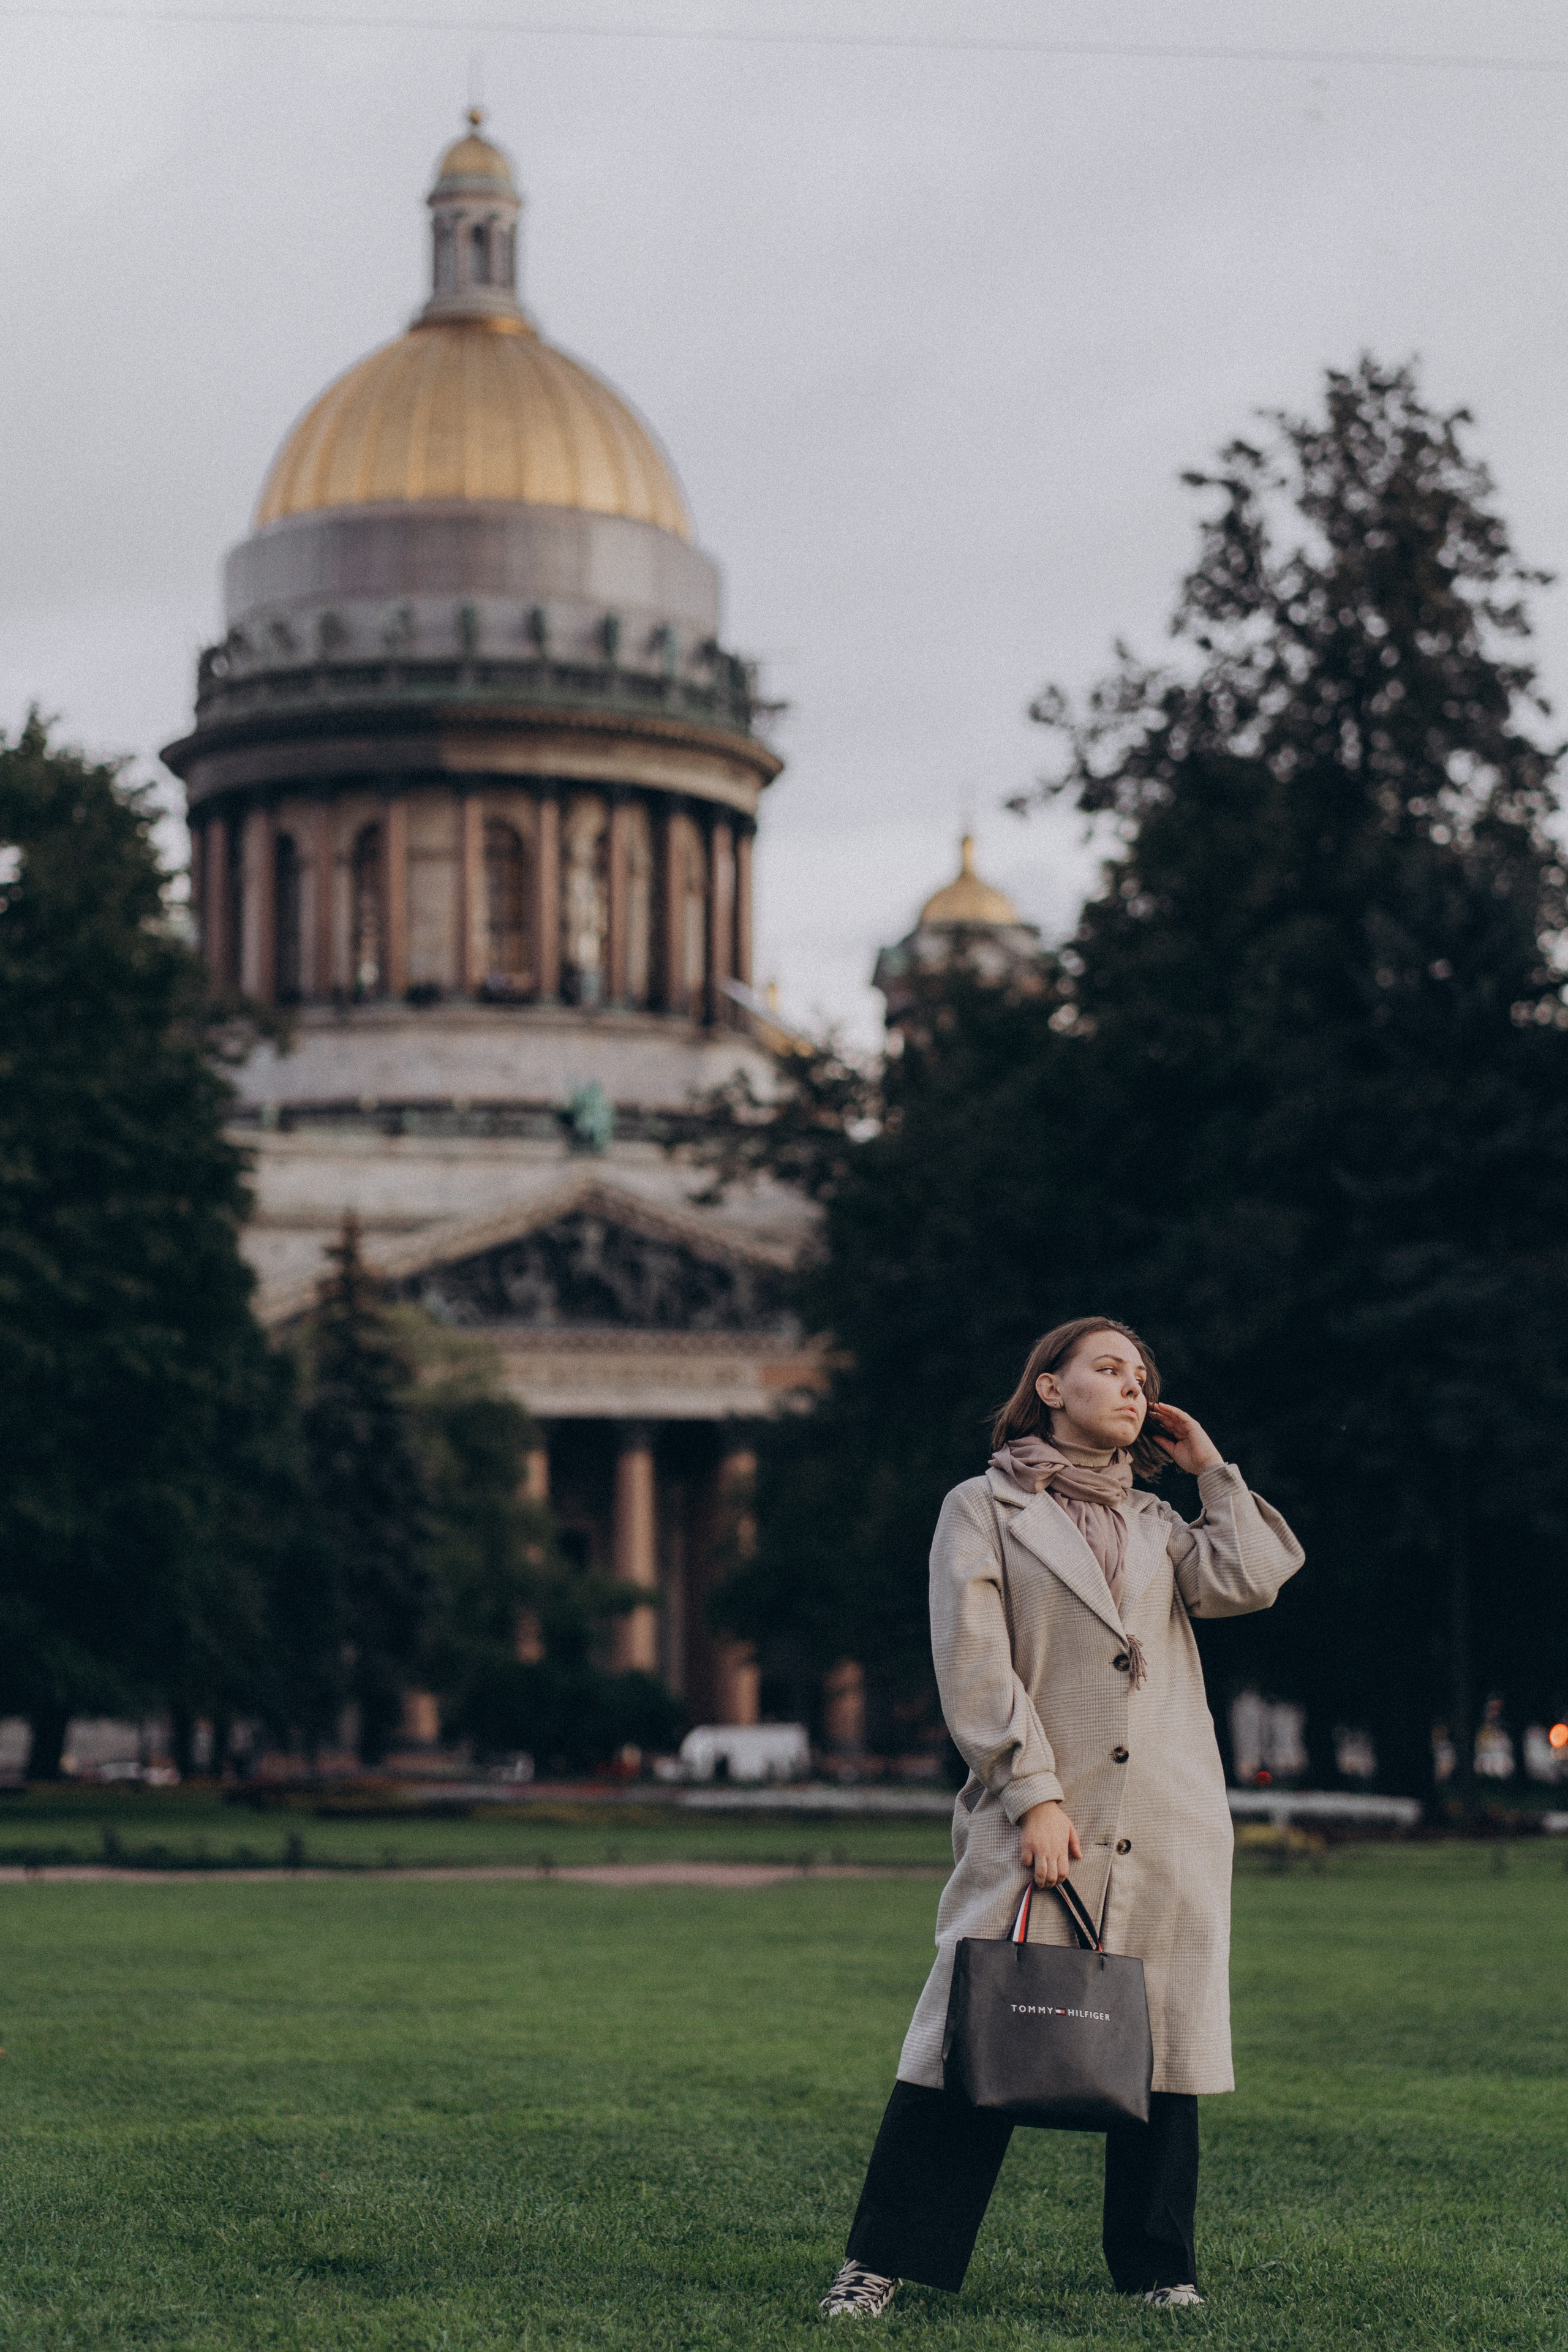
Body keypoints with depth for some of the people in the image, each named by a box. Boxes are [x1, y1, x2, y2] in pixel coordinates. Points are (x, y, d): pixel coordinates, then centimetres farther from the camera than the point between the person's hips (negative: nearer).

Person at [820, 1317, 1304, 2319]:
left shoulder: (1157, 1523, 20)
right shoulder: (983, 1510, 5)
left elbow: (1247, 1581, 1)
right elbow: (973, 1664, -4)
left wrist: (1211, 1470, 10)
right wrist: (1033, 1794, -12)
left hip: (1170, 1828, 4)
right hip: (1038, 1818, -4)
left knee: (1162, 2042, 3)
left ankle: (1160, 2269, 13)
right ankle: (884, 2260, 0)